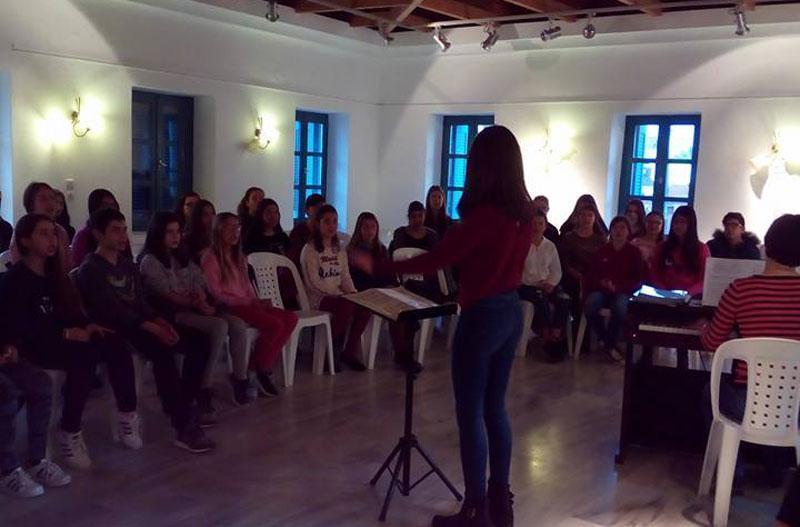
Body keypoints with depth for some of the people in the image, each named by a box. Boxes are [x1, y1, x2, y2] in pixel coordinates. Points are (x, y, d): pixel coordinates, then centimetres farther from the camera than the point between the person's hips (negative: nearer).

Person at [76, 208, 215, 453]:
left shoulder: (128, 265, 20)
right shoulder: (90, 269, -4)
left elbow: (140, 302, 13)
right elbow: (111, 309, -17)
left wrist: (160, 321, -8)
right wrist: (151, 327, -25)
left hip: (138, 325, 8)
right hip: (113, 330, -8)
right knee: (162, 351, -34)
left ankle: (178, 405, -1)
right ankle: (184, 426, -33)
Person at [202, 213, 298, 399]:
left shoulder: (239, 257, 22)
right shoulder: (211, 258, -4)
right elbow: (216, 294, -11)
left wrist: (257, 302, 0)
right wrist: (248, 302, -14)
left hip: (246, 305, 8)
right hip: (228, 308, -8)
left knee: (291, 318, -13)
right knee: (275, 325, -26)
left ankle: (262, 369, -7)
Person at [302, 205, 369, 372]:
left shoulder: (340, 250, 16)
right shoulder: (310, 250, -5)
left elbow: (346, 277, 12)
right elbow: (314, 282, -13)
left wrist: (353, 294, -7)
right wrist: (338, 292, -19)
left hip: (338, 295, 6)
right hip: (318, 297, -6)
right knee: (346, 306, -34)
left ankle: (349, 351, -6)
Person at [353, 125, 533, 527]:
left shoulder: (485, 213, -20)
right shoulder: (524, 210, 4)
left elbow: (436, 260, -19)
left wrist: (378, 267, -11)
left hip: (482, 315, -8)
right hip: (511, 311, 8)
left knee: (471, 413, 2)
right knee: (494, 408, 17)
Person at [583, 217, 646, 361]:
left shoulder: (634, 252, 7)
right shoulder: (602, 251, 15)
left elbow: (638, 280, 2)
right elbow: (591, 274, 15)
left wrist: (617, 286, -14)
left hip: (623, 292, -2)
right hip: (601, 290, 2)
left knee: (620, 307, -37)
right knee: (589, 305, -31)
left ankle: (609, 344, -12)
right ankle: (610, 343, -11)